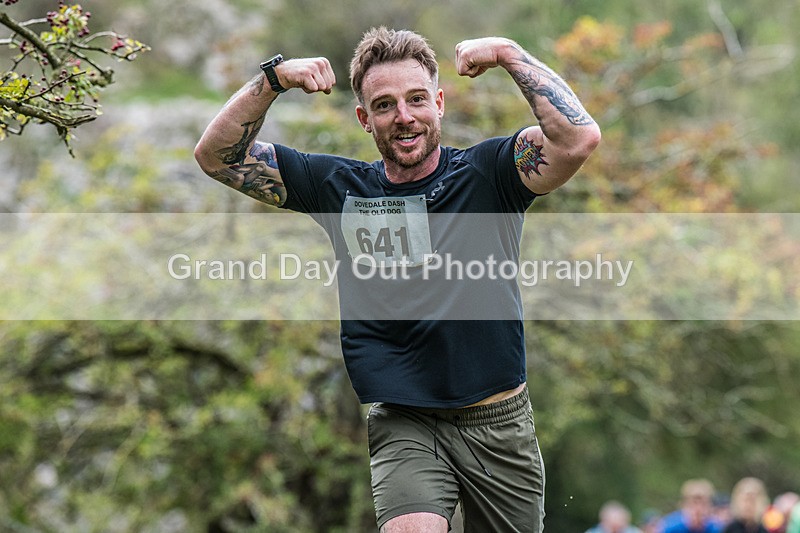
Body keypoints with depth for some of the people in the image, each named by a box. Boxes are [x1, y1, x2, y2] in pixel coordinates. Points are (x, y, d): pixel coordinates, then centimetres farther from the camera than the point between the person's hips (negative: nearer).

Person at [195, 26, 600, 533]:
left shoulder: (486, 172, -4)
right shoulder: (340, 186, 3)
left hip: (500, 421, 0)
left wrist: (509, 53, -18)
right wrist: (274, 79, -10)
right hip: (404, 424, 0)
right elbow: (217, 155, 3)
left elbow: (579, 138, -21)